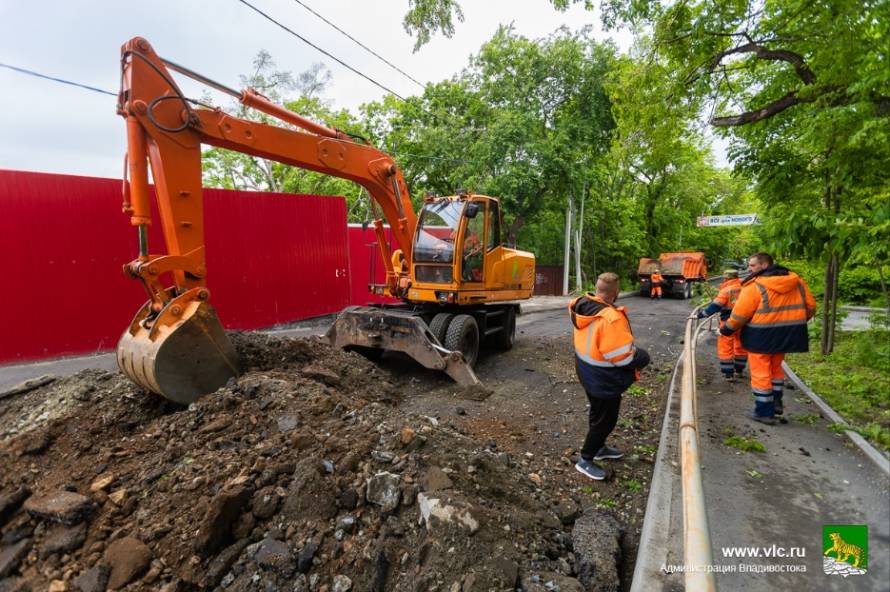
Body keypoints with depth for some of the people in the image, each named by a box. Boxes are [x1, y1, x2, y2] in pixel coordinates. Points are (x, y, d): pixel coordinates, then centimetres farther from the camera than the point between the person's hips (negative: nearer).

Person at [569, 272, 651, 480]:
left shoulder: (582, 305, -7)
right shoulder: (611, 318, -33)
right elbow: (623, 357, -28)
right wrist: (640, 357, -7)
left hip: (587, 371, 8)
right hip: (605, 380, -8)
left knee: (598, 413, 26)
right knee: (605, 419, 11)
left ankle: (599, 448, 47)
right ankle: (585, 460, 24)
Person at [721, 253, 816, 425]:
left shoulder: (754, 286, -16)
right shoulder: (796, 281, 6)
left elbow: (739, 314, -17)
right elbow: (810, 306, 12)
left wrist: (727, 329, -2)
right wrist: (796, 321, 27)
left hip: (762, 335, -7)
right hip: (787, 334, 7)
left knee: (761, 373, 4)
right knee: (775, 368, 25)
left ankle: (764, 412, 10)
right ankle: (776, 402, 31)